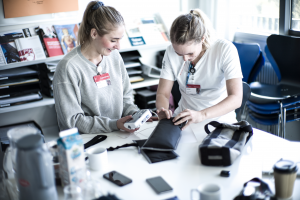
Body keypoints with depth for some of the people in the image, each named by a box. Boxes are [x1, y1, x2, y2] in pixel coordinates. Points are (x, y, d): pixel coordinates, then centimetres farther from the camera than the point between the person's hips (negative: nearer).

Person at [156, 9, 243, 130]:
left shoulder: (225, 49, -17)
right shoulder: (171, 52, -7)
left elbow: (236, 98, -25)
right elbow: (162, 93, -4)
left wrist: (202, 115, -40)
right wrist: (162, 110, -28)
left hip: (219, 118, -3)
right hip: (184, 117, 3)